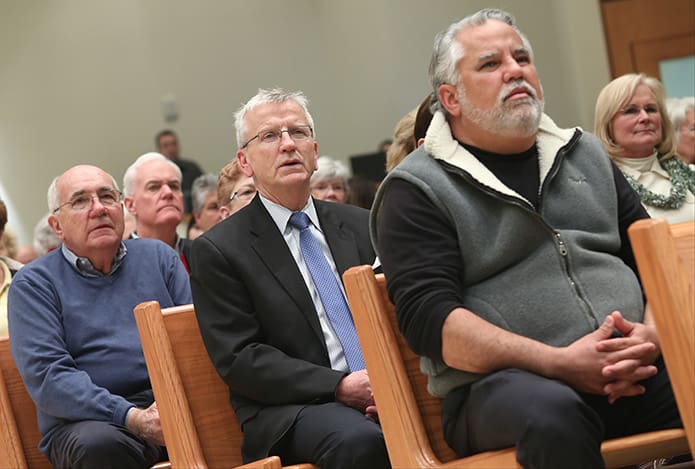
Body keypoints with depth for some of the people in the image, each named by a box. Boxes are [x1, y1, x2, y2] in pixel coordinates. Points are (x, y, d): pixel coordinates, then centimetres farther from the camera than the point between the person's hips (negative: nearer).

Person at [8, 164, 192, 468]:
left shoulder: (157, 257, 19)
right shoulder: (33, 284, 6)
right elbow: (47, 375, -7)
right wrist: (131, 418, -21)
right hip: (88, 421, -2)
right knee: (98, 445, -38)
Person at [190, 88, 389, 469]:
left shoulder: (359, 225, 19)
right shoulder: (217, 250, 3)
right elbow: (239, 359, -5)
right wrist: (341, 386, -15)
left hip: (380, 394, 5)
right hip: (289, 408, -4)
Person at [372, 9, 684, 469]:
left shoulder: (586, 154, 20)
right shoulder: (417, 190, 3)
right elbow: (427, 316, -9)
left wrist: (652, 333, -6)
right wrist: (559, 363, -18)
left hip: (632, 369, 4)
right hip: (499, 383, -4)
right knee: (553, 414, -37)